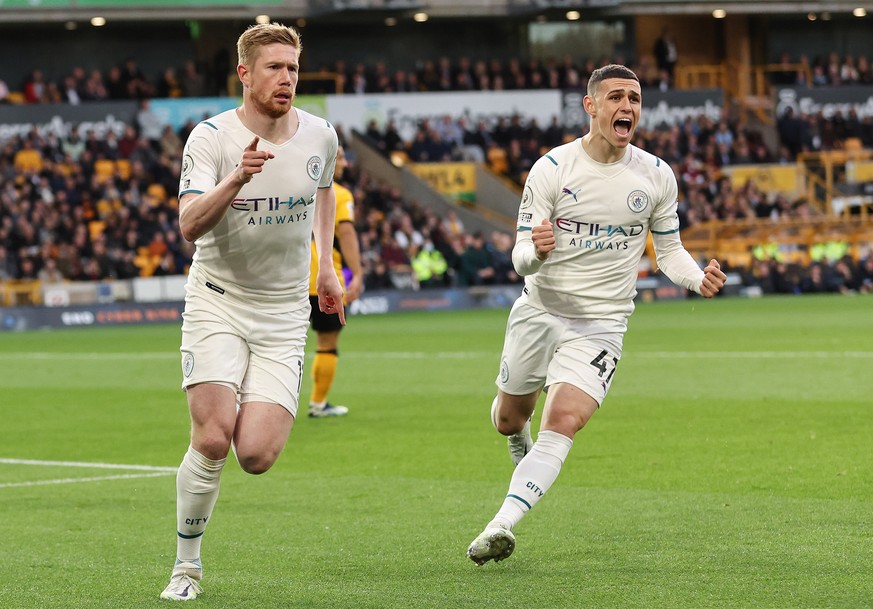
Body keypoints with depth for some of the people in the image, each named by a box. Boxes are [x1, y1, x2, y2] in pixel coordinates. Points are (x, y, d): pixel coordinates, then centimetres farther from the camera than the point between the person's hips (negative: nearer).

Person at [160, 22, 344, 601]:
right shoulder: (211, 137, -11)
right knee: (213, 440, -16)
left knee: (257, 456, -12)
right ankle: (187, 566, 2)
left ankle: (258, 410, 25)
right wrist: (238, 178, -38)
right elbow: (190, 224, -23)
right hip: (217, 301, -2)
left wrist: (327, 266, 21)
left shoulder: (320, 135, 1)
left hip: (284, 313, 2)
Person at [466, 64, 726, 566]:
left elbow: (669, 249, 10)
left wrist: (699, 278, -13)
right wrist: (535, 251, -36)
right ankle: (522, 449, 55)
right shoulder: (552, 168, -10)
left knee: (563, 423, -22)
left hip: (601, 324, -1)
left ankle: (502, 525, -28)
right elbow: (522, 259, -11)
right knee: (509, 418, 18)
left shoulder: (657, 176, -4)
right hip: (539, 311, 1)